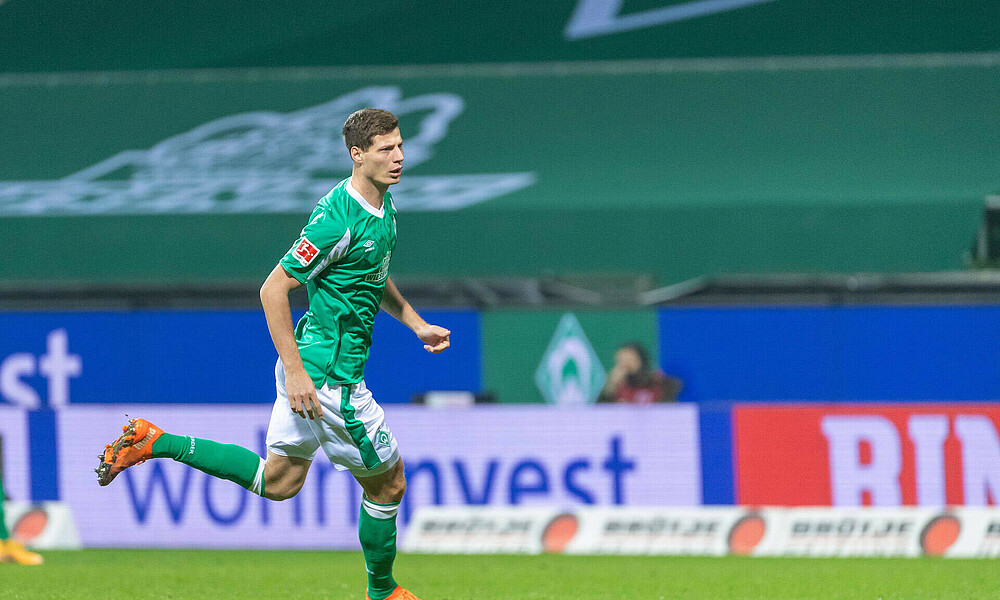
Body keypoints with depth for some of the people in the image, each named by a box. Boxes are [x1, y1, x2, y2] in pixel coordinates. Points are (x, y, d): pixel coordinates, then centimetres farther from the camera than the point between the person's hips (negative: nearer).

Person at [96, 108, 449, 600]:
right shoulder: (339, 219, -23)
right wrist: (295, 372, -24)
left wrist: (416, 324, 17)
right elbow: (273, 290, -22)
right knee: (387, 485, 4)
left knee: (276, 482, 17)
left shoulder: (382, 205, 7)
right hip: (328, 372, -10)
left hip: (308, 362, 10)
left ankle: (155, 443, 17)